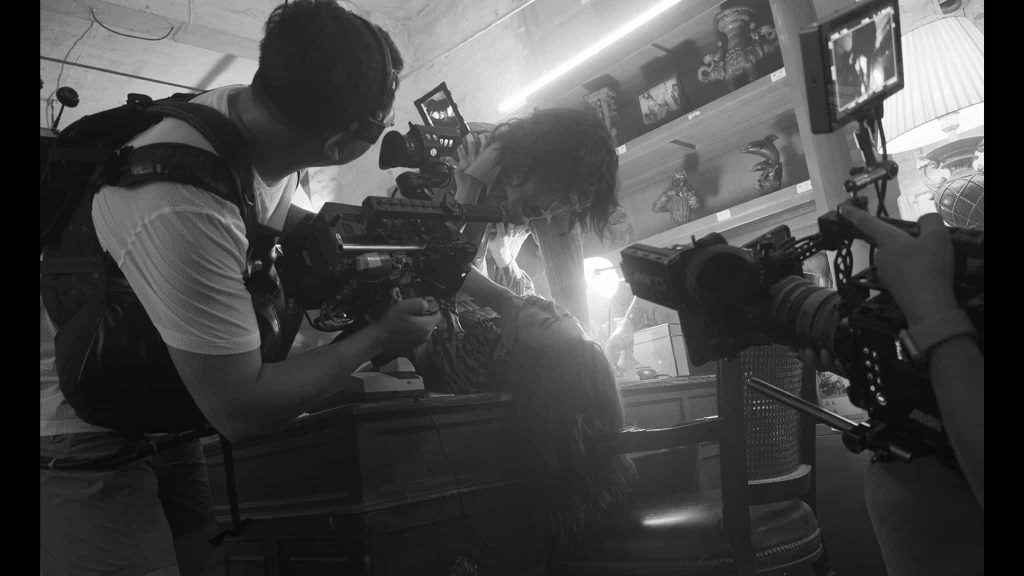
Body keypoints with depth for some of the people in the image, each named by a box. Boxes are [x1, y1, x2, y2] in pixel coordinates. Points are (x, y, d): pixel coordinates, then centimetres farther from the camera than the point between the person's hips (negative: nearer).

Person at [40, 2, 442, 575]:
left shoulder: (241, 106, -12)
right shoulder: (188, 211, -37)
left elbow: (276, 220, 11)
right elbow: (240, 411, -27)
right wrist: (376, 338, -17)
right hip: (83, 437, -7)